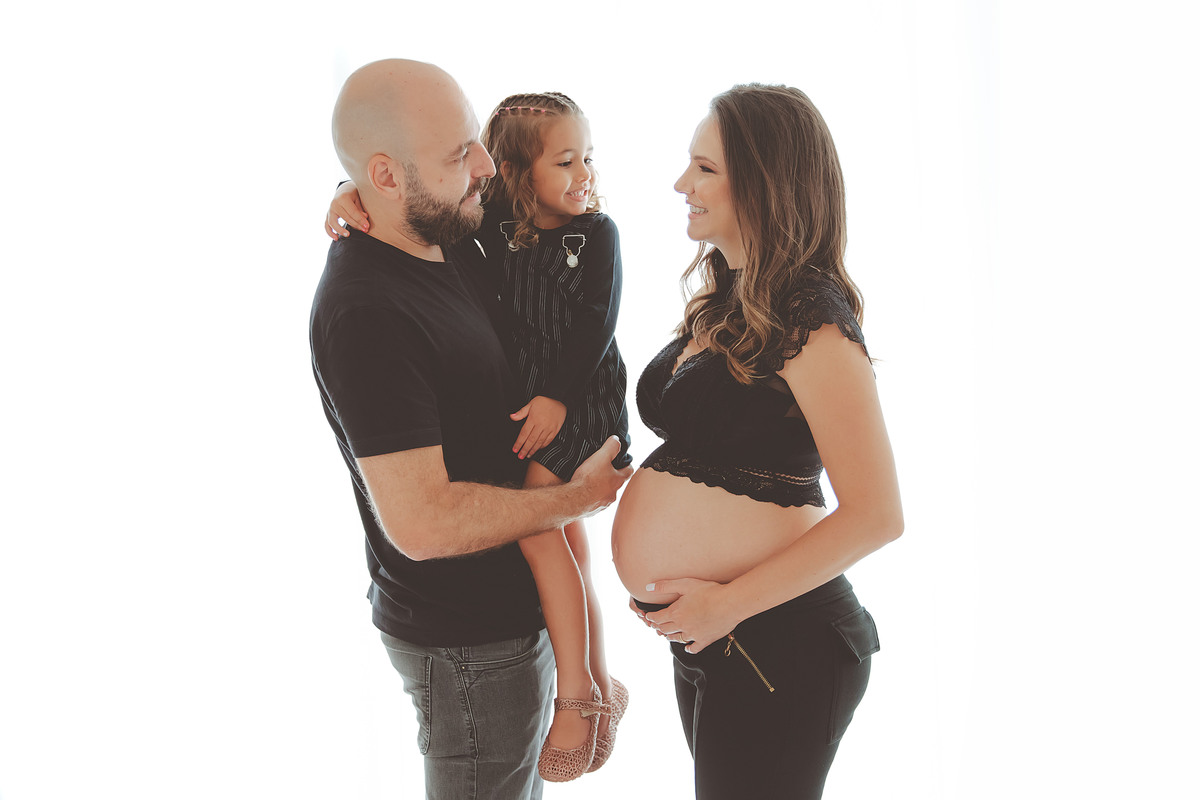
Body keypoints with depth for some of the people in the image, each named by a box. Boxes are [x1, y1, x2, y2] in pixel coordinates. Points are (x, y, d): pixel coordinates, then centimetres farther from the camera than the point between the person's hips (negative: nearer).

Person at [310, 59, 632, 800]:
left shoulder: (450, 243, 0)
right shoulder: (366, 313, -28)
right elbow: (423, 523, -30)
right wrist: (579, 497, -18)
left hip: (509, 599, 9)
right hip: (467, 640, -9)